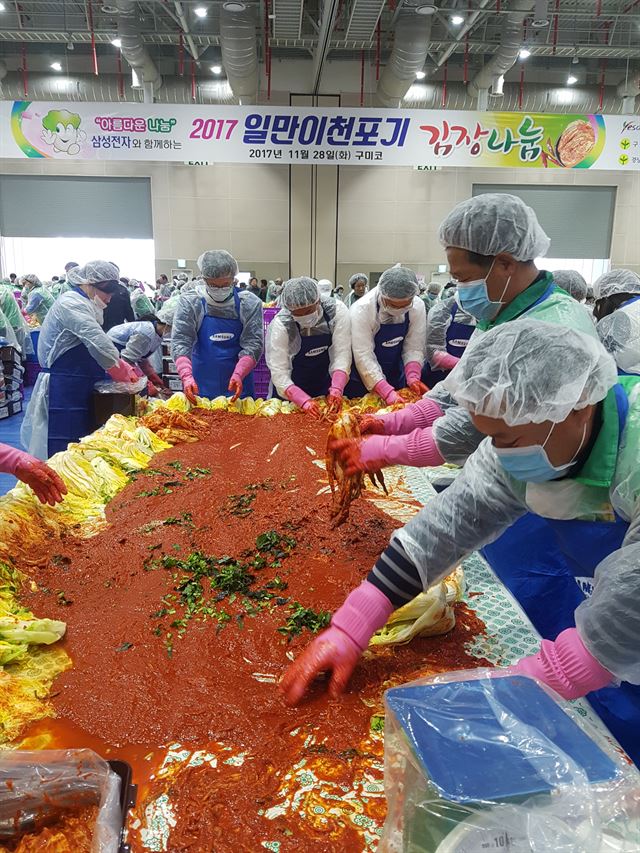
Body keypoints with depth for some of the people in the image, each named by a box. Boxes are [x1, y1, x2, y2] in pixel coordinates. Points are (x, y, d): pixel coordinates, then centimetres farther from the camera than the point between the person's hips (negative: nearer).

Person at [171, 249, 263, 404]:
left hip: (237, 386, 0)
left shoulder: (250, 304, -5)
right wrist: (187, 376, -27)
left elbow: (253, 344, -10)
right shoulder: (190, 303, -6)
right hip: (200, 385, 0)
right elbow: (180, 342, -11)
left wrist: (238, 375, -25)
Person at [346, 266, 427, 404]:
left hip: (395, 375, 3)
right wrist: (387, 392, -36)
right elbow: (364, 356, -29)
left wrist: (413, 377, -26)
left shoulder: (418, 307, -15)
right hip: (363, 377, -3)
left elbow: (413, 348, -9)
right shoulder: (362, 309, -26)